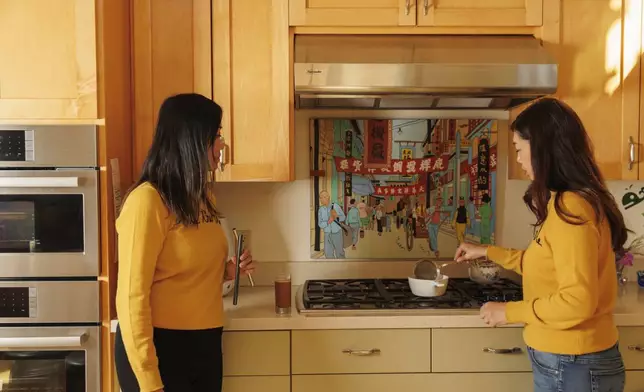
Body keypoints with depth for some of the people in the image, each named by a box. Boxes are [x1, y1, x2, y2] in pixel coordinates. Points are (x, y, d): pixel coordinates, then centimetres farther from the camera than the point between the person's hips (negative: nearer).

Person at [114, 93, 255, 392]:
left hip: (205, 344, 8)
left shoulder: (202, 195, 8)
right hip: (160, 348, -8)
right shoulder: (147, 201, -17)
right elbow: (132, 297, -19)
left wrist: (225, 272, 1)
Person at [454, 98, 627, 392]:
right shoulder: (567, 203, 8)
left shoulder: (570, 208, -22)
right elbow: (545, 265, 20)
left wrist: (509, 312, -16)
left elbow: (577, 301, -27)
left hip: (572, 366, -9)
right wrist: (487, 252, 24)